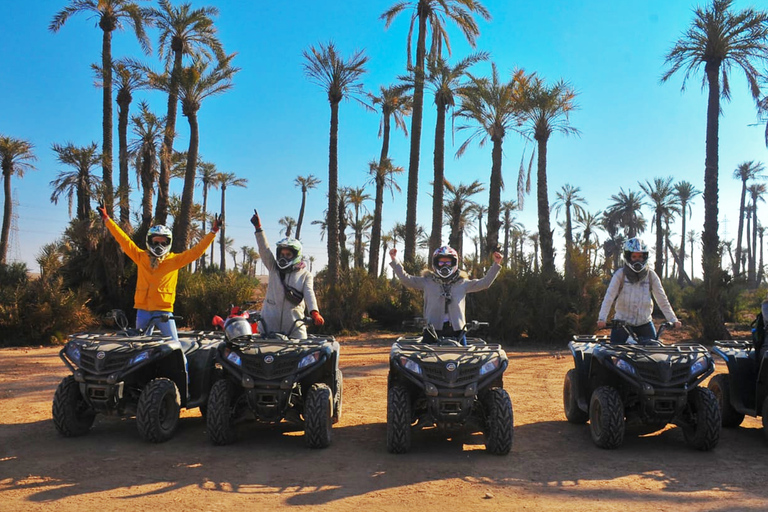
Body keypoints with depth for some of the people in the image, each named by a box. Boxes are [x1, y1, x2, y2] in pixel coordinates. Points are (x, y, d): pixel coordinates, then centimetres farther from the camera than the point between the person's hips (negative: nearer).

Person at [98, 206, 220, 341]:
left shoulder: (174, 260, 0)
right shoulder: (141, 257, 5)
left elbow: (196, 251, -3)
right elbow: (124, 240, 7)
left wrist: (213, 232, -7)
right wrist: (106, 219, 9)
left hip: (164, 310, -2)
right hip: (143, 310, 3)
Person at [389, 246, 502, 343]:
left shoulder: (463, 283, 12)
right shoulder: (427, 282, 10)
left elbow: (485, 283, 15)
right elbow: (405, 279, 8)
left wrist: (496, 264, 9)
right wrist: (394, 260, 2)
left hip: (456, 329, 1)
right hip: (433, 329, -1)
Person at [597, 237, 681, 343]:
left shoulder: (651, 275, -3)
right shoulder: (620, 274, -9)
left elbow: (662, 299, -3)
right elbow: (609, 297, -17)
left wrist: (673, 320, -12)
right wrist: (602, 319, -28)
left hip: (644, 322, 2)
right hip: (622, 321, -2)